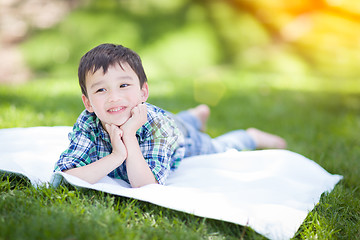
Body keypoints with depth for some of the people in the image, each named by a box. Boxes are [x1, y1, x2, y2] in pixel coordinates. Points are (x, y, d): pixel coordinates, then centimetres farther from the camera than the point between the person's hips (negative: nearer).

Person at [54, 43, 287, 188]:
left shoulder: (157, 128, -46)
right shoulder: (88, 124, -40)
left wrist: (129, 137, -58)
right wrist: (115, 156, -58)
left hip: (181, 138, -3)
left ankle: (251, 136, 52)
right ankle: (196, 116, 62)